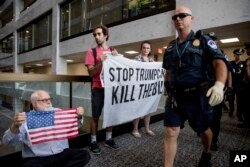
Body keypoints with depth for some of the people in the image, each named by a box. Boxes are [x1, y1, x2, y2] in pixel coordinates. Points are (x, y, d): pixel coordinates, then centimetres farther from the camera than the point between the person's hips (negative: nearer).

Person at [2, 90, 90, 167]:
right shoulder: (26, 118, 0)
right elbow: (8, 141, -8)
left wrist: (78, 117, -3)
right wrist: (15, 126, -29)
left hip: (61, 154, 3)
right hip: (36, 159, -2)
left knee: (84, 154, -19)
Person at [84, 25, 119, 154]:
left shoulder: (113, 51, 10)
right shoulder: (92, 51, 0)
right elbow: (91, 72, -6)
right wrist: (100, 62, -21)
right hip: (98, 88, -3)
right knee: (95, 115, 1)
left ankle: (108, 139, 26)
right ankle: (93, 142, 15)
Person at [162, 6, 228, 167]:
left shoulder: (203, 40, -3)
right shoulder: (171, 46, 10)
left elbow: (220, 62, -16)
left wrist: (219, 84, -33)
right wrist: (168, 88, 15)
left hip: (197, 96, -2)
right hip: (174, 97, 3)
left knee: (204, 130, 19)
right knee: (171, 132, -1)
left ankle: (206, 154, 50)